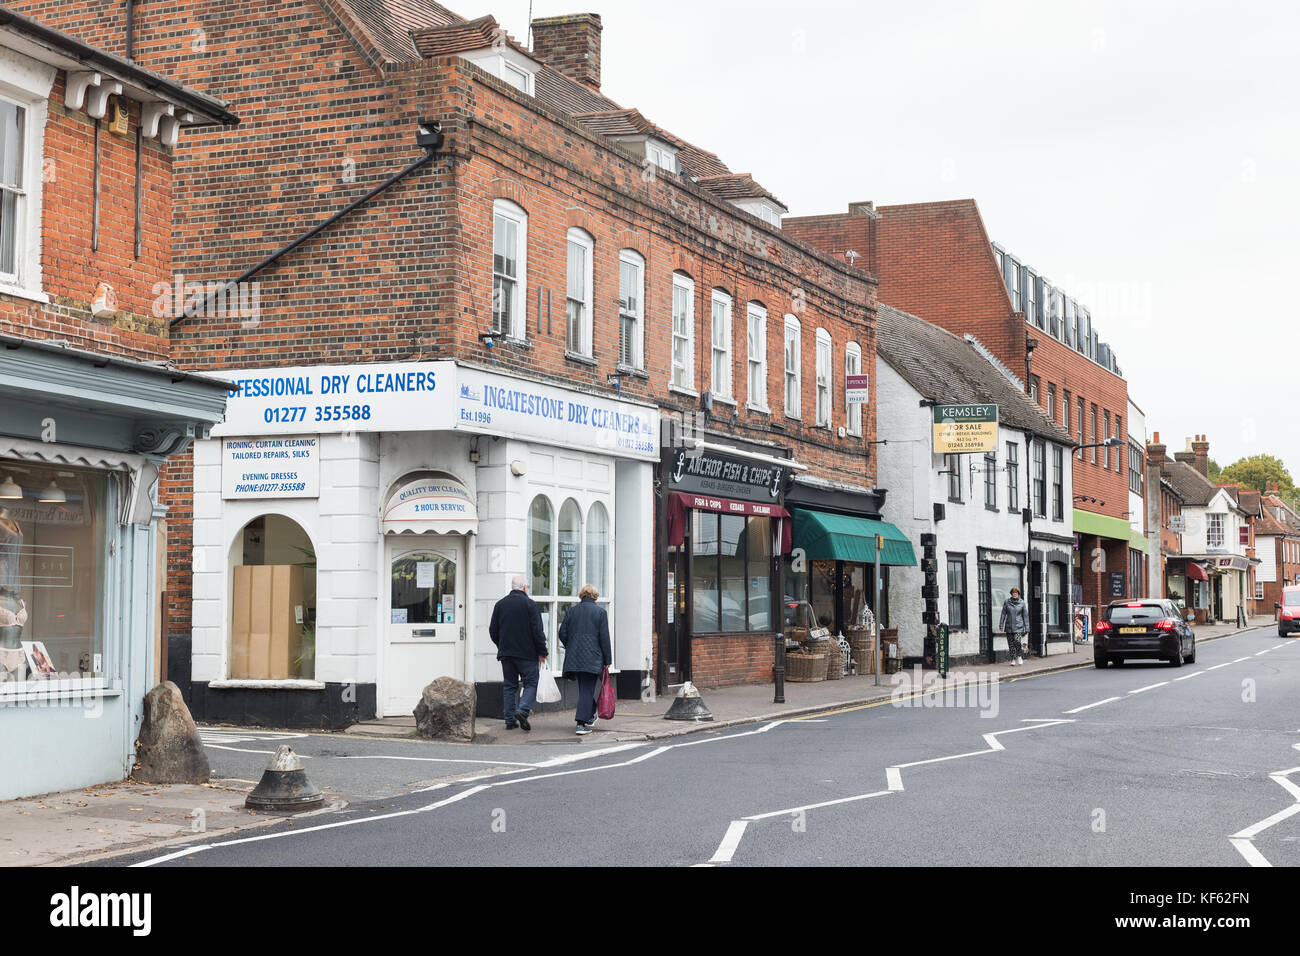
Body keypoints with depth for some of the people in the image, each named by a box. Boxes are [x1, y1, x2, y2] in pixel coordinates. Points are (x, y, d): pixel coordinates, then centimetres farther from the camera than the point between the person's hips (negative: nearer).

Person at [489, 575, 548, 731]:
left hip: (506, 653, 5)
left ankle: (510, 720, 7)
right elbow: (537, 631, -10)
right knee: (531, 683, 3)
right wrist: (542, 652, -2)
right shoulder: (530, 604, -8)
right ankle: (522, 711, -18)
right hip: (527, 653, -4)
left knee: (510, 686, 10)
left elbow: (493, 631, 10)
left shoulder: (500, 604, 6)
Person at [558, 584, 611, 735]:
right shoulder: (600, 612, -2)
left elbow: (562, 634, 6)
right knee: (587, 690, -3)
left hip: (574, 658, 4)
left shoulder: (571, 611, 7)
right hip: (592, 658, -4)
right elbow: (604, 638, -5)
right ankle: (582, 723, -9)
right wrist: (607, 660, 1)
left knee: (584, 687, 19)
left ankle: (590, 716, 28)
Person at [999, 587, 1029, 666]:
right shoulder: (1007, 602, 3)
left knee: (1017, 641, -20)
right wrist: (1001, 625, 1)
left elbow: (1025, 615, 5)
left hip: (1018, 626, -2)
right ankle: (1013, 660, 8)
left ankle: (1019, 656, 1)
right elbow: (1003, 614, 5)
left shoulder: (1022, 603, 1)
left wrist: (1026, 627, 2)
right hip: (1009, 626, 2)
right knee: (1011, 643, 1)